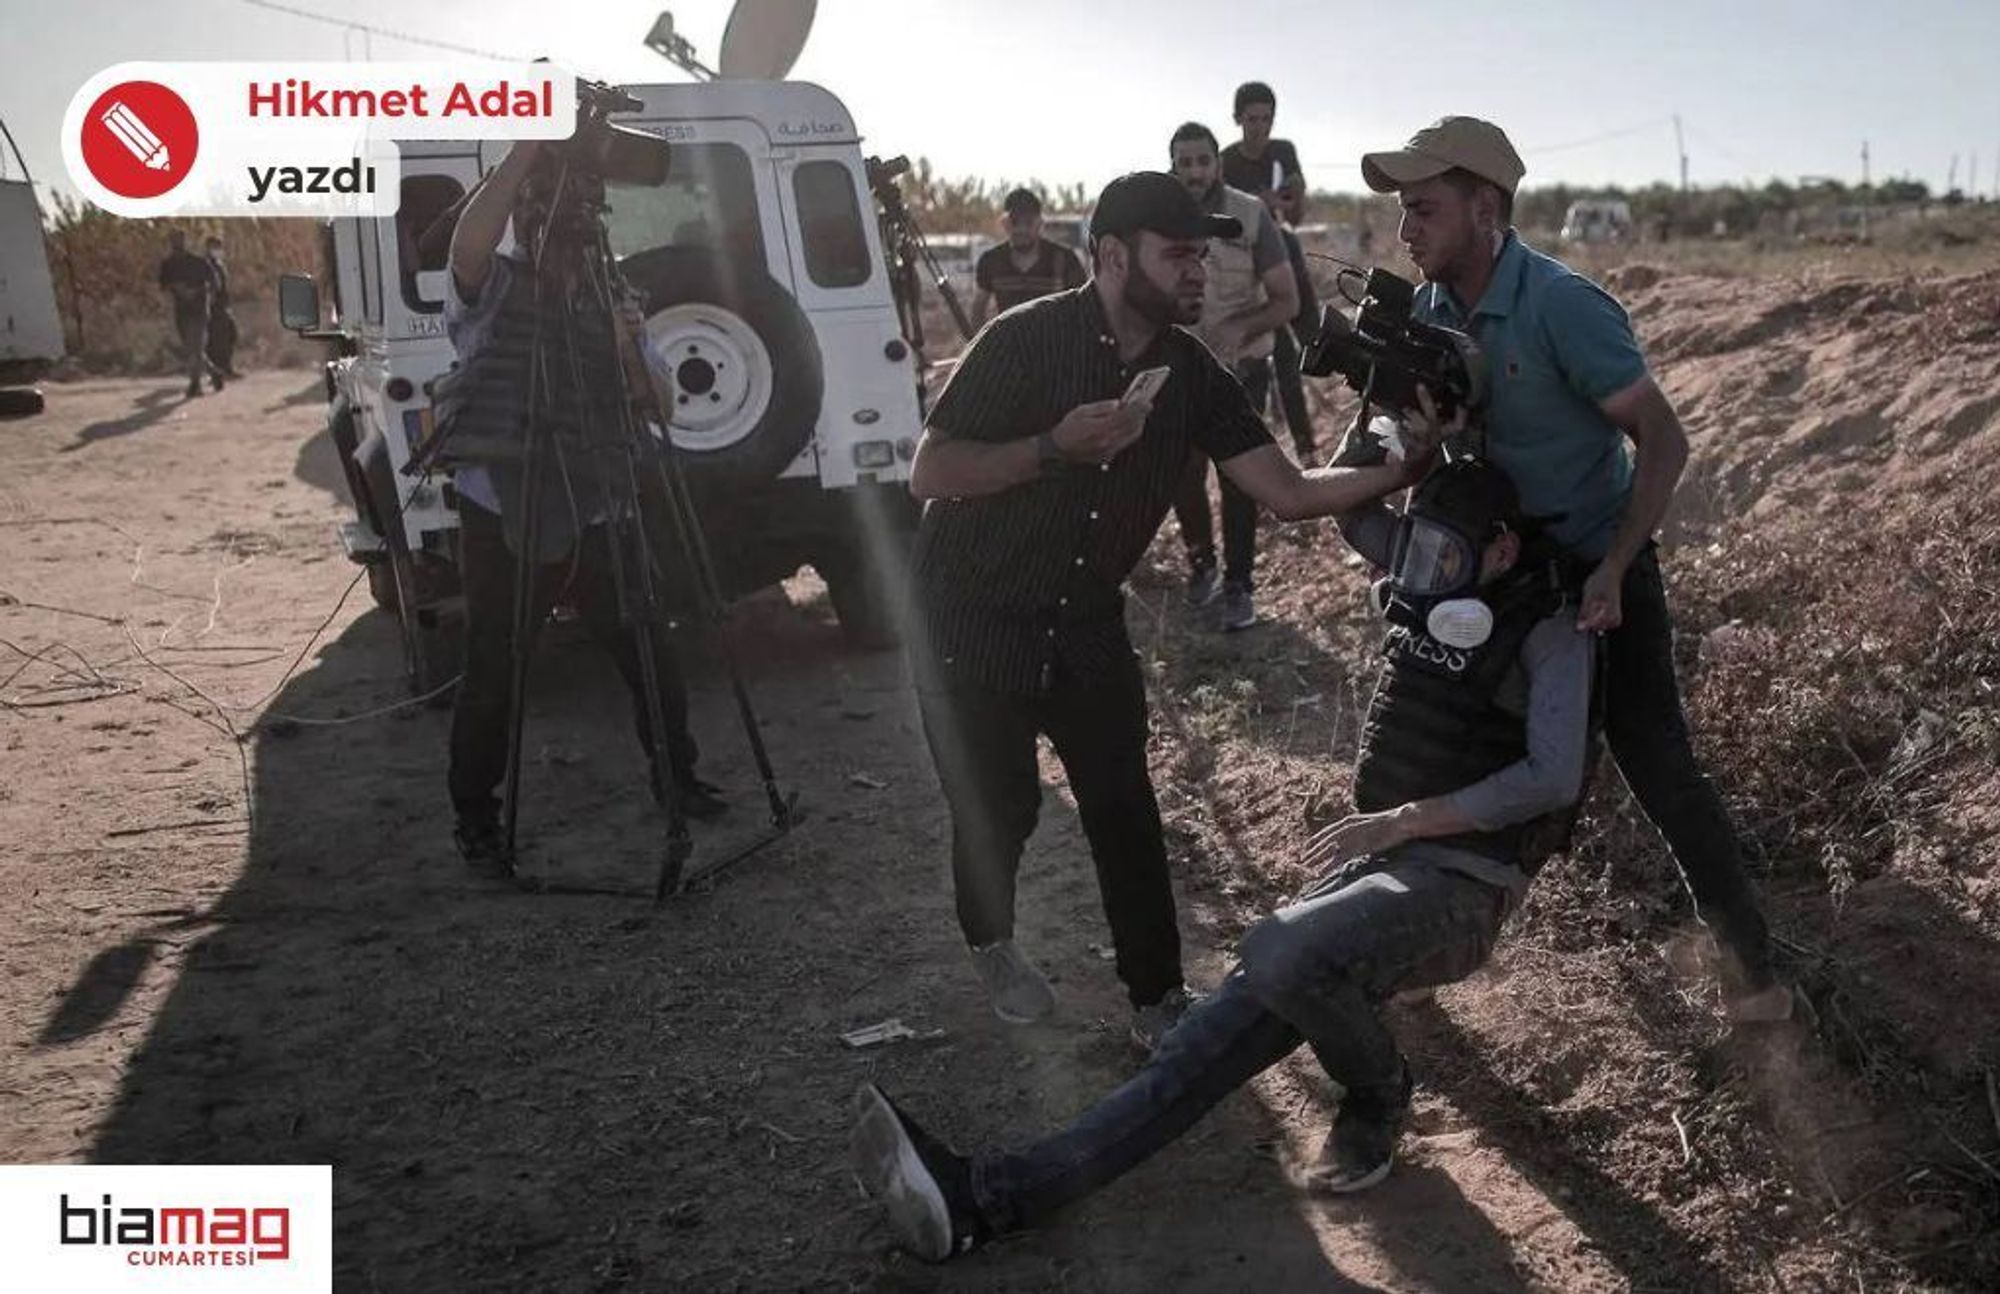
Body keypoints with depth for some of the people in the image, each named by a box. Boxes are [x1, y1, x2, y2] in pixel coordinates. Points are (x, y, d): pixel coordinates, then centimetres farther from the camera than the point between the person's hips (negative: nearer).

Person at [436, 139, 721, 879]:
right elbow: (471, 238, -26)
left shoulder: (606, 302, 11)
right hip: (502, 522, -4)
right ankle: (476, 823, 17)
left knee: (651, 658, 9)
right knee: (492, 679, 1)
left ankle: (676, 777, 30)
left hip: (590, 518, 4)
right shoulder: (491, 289, -2)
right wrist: (530, 145, -26)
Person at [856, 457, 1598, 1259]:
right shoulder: (1431, 589, 13)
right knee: (1240, 1018, -13)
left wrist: (1403, 819, -19)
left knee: (1280, 957, -37)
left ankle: (1377, 1098, -4)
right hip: (1378, 862, 6)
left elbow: (1555, 777, -17)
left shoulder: (1549, 633, -7)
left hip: (1459, 881, -6)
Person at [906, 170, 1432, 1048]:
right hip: (973, 624, -4)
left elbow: (1289, 492, -7)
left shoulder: (1192, 375, -4)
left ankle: (1158, 1001, 17)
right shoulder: (1025, 339, -19)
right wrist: (1054, 447, -31)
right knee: (999, 808, 6)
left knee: (1125, 811, 2)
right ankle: (991, 946, 37)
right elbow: (928, 475, -21)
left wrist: (1408, 468, -19)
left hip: (1086, 625, 4)